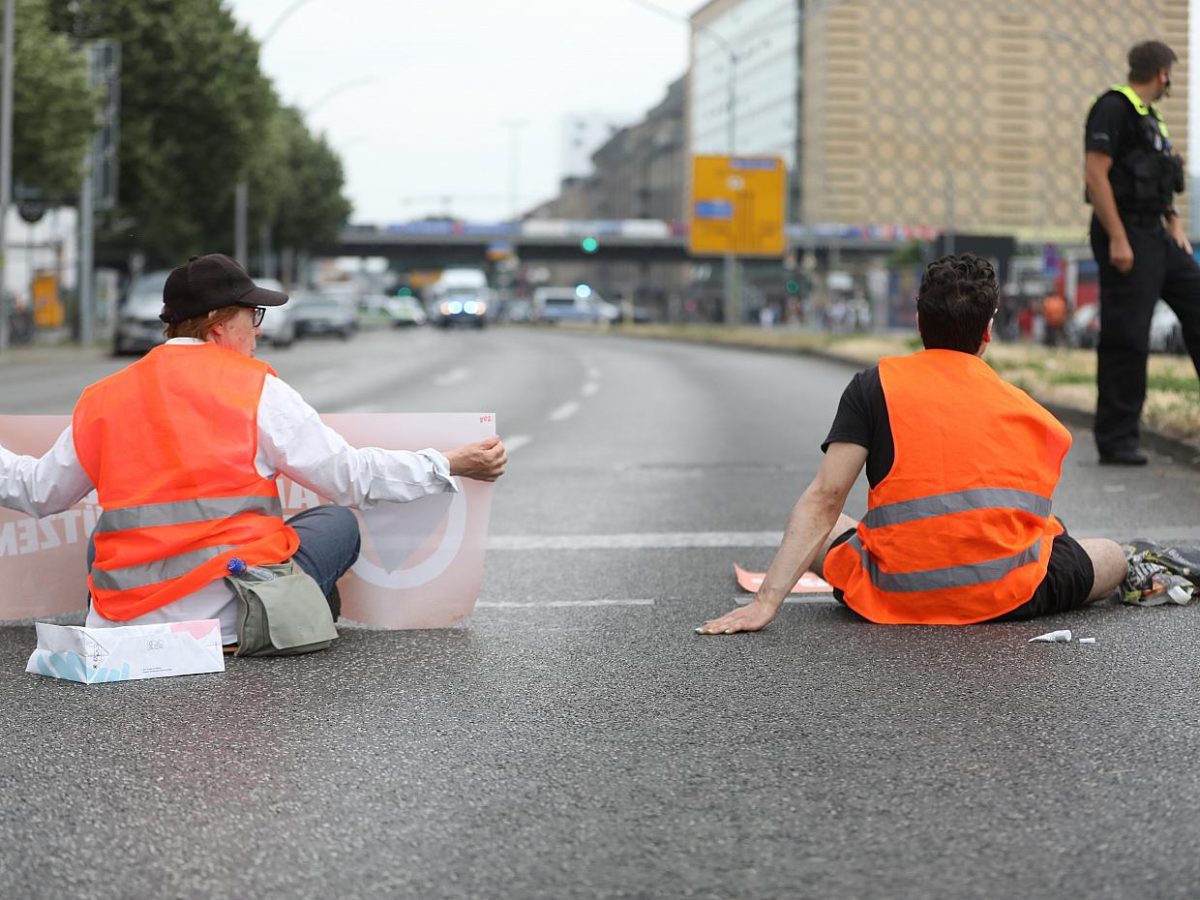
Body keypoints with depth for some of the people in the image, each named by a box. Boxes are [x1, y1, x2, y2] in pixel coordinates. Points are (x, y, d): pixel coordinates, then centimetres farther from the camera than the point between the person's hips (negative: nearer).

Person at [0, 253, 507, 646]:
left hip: (125, 619, 4)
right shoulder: (257, 388, -5)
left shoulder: (101, 399, 6)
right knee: (338, 523, 16)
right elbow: (350, 477, -3)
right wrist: (452, 466, 6)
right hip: (229, 617, -3)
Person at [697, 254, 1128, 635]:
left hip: (898, 597, -2)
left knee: (817, 532, 27)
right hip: (1011, 599, 2)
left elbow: (823, 500, -7)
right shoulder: (1026, 408, 7)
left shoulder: (874, 385, 1)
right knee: (1113, 554, 31)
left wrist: (766, 601, -9)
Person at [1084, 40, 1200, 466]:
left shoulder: (1148, 116, 19)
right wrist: (1117, 240, -23)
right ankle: (1115, 441, -1)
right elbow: (1096, 175, -19)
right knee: (1126, 340, -7)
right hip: (1126, 237, -10)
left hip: (1156, 237, 10)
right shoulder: (1113, 108, -11)